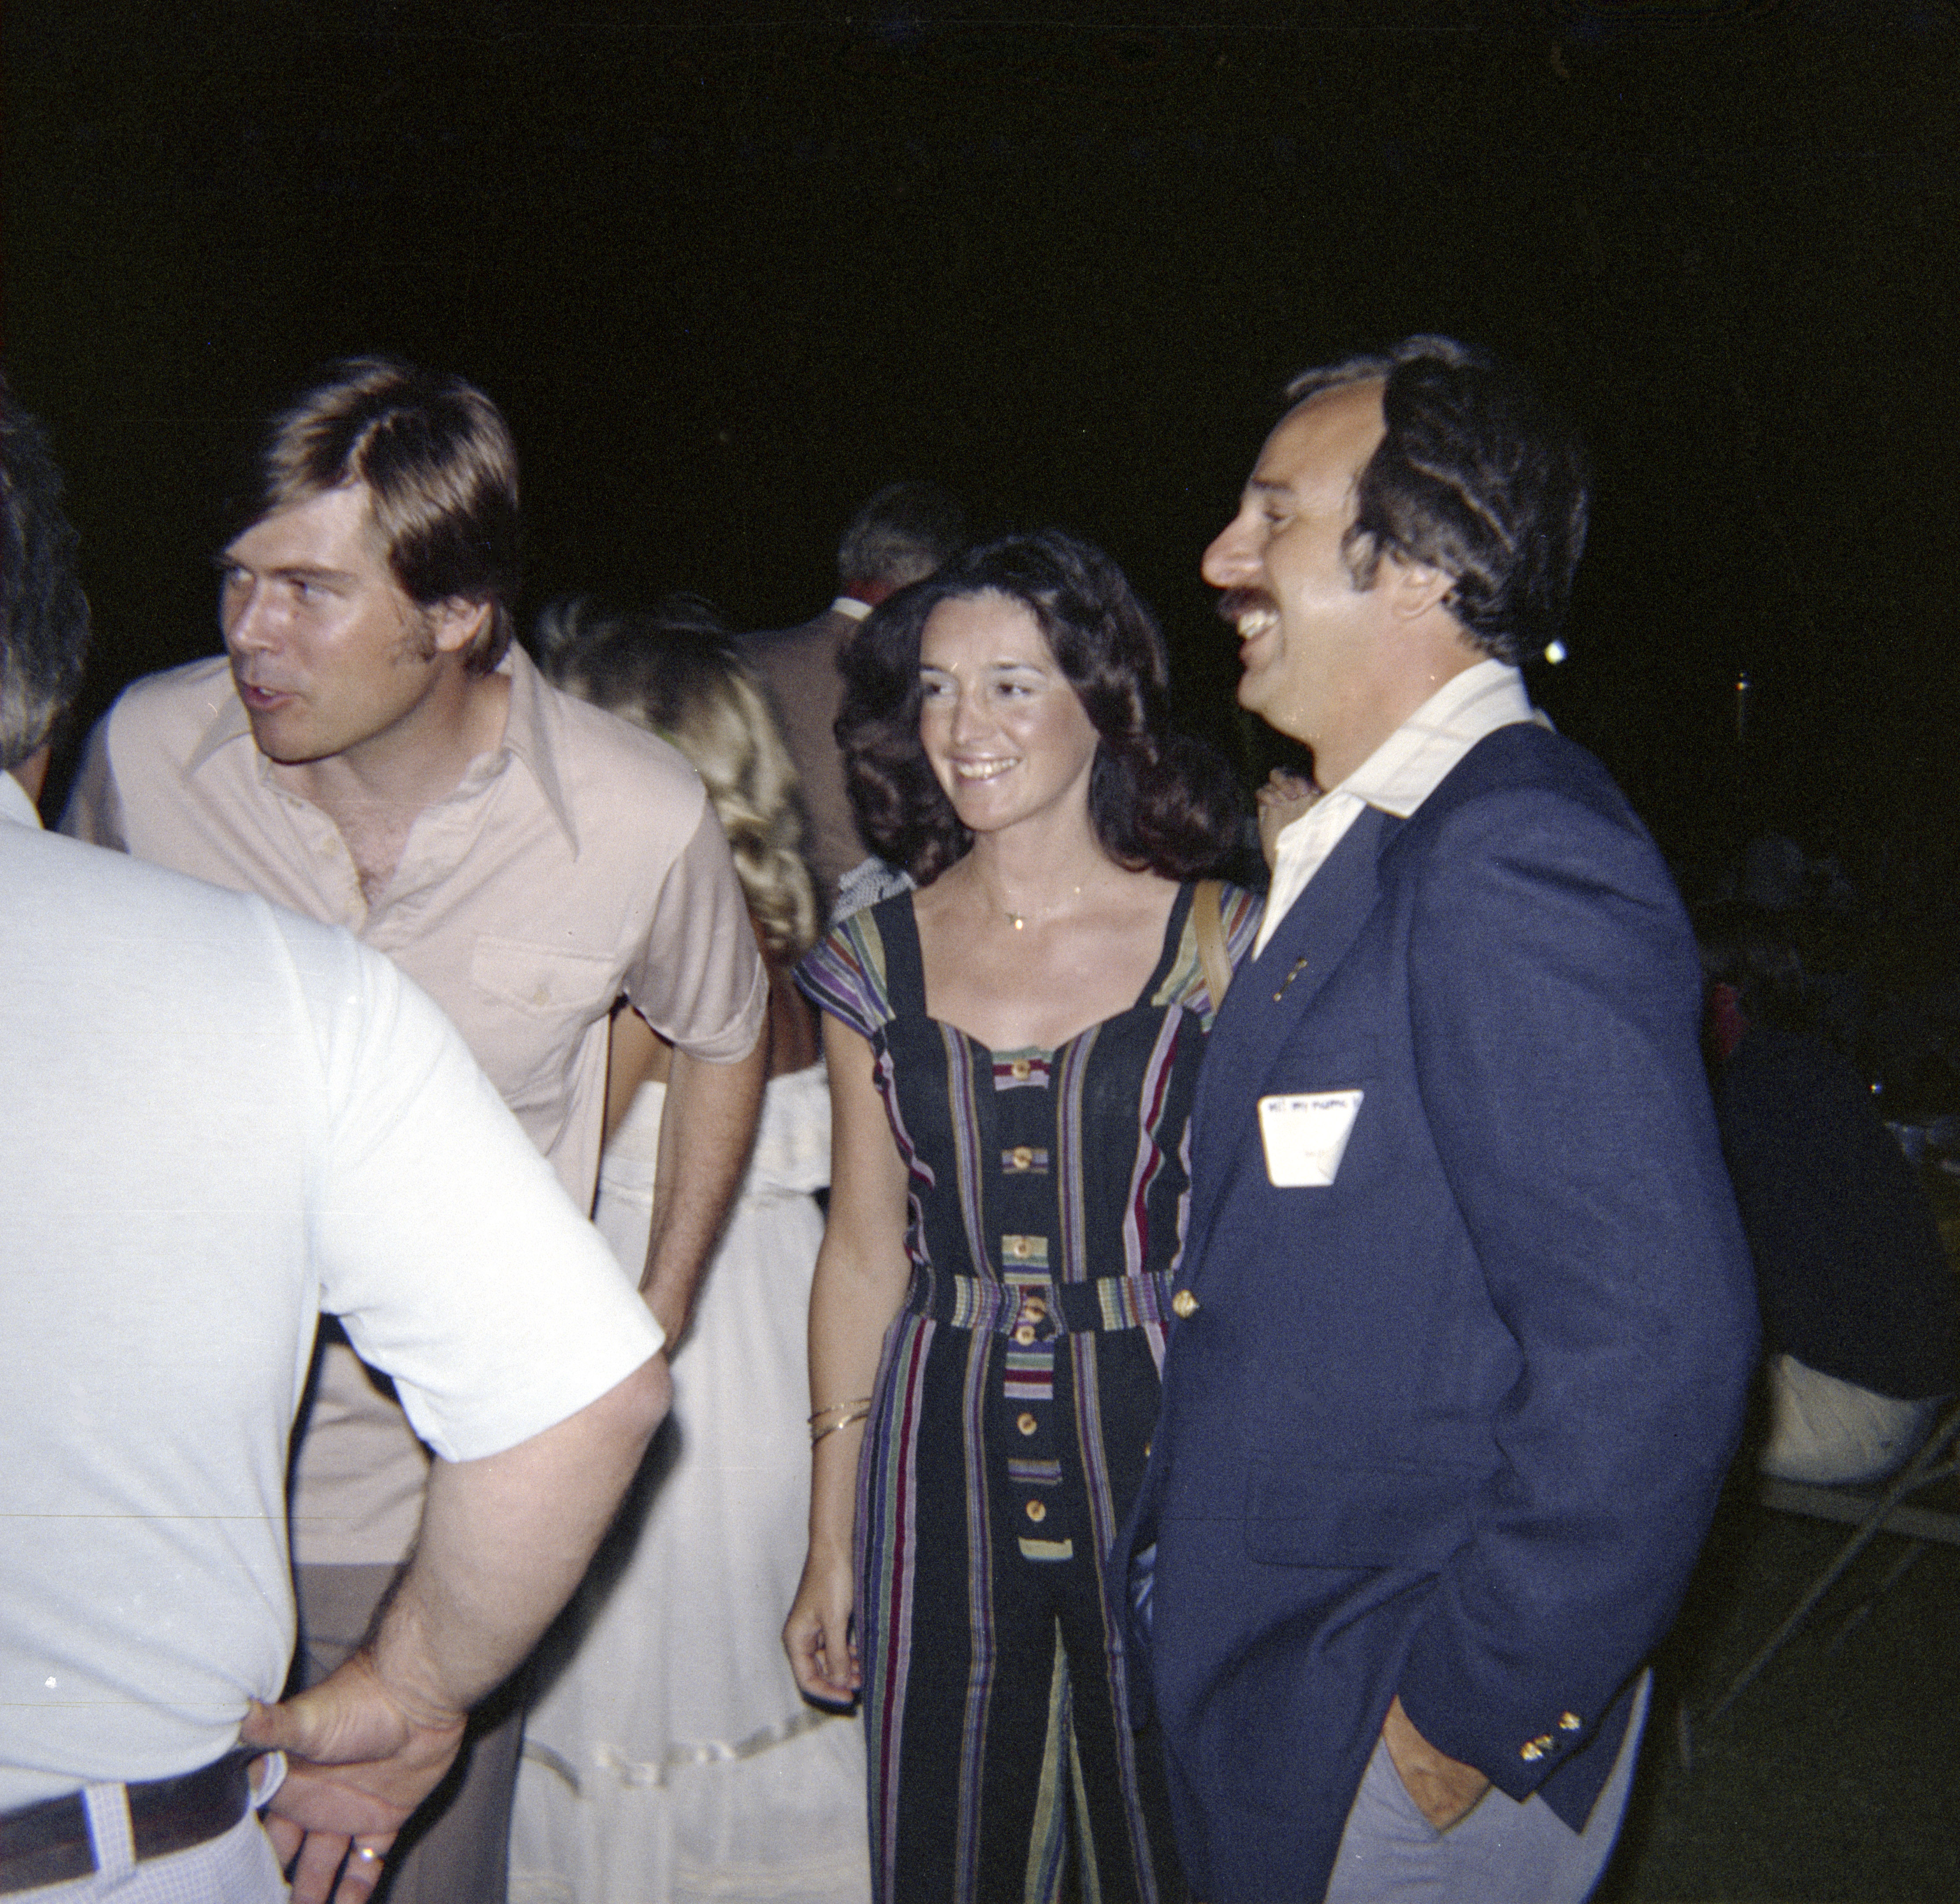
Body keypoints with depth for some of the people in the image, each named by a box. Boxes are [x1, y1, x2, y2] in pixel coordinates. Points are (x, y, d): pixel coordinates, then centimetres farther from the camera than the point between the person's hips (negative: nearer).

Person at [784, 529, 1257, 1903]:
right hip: (943, 1461, 3)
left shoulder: (1217, 943, -6)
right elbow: (865, 1251, 6)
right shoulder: (877, 962, 2)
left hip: (1158, 1443, -2)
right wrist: (832, 1537, 8)